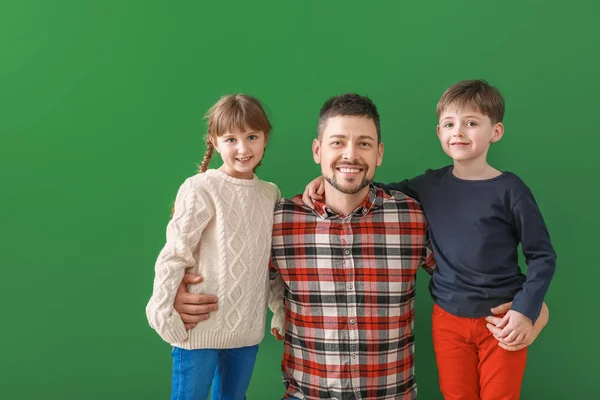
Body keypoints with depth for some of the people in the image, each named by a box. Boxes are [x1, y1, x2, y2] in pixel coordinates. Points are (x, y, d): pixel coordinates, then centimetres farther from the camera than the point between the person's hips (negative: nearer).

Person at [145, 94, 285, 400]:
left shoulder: (271, 194, 5)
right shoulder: (201, 188, -12)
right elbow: (173, 256, -12)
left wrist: (283, 311, 10)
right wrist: (167, 316, -15)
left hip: (248, 329, 5)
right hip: (201, 327, -5)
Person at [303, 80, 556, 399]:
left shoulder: (509, 189, -11)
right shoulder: (430, 185, -1)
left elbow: (543, 257, -6)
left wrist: (525, 311, -15)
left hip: (503, 322, -3)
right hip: (448, 320, 3)